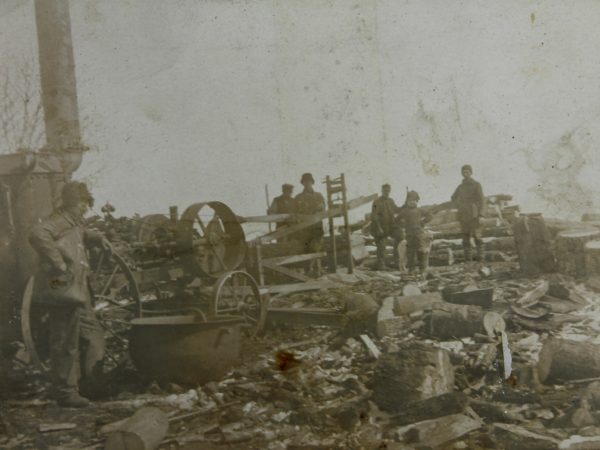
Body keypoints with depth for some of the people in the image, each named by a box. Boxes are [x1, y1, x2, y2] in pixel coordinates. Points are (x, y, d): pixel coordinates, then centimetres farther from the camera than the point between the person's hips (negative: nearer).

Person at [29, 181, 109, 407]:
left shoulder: (73, 222, 17)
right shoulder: (60, 220, -14)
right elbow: (38, 235, -34)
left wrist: (96, 238, 22)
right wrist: (60, 265, -30)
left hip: (77, 291, 11)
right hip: (63, 290, -11)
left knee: (92, 335, 17)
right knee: (66, 344, -3)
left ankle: (91, 384, 27)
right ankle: (65, 392, 6)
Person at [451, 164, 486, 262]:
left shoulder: (476, 185, -1)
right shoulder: (460, 186, 12)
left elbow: (482, 200, -7)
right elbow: (453, 198, 28)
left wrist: (481, 213, -17)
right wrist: (458, 207, 10)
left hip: (473, 215, -4)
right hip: (463, 216, 4)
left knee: (477, 236, -8)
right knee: (465, 237, 2)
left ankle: (480, 257, -4)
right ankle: (467, 257, 5)